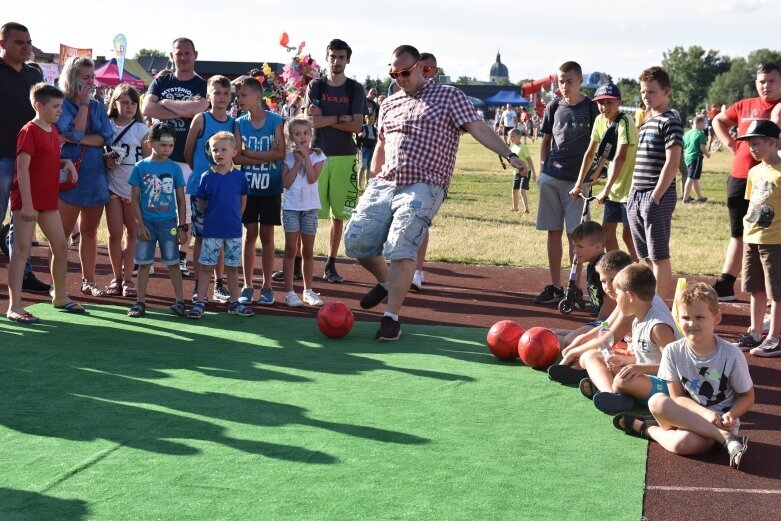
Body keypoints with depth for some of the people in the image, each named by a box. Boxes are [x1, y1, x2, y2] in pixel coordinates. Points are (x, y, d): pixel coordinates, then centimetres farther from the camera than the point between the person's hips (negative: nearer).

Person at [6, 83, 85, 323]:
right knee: (22, 250, -7)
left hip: (49, 200, 9)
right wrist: (27, 203, -24)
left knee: (61, 247, 14)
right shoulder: (30, 131, -14)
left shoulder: (53, 131, 12)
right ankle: (14, 306, -5)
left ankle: (60, 297, 30)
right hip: (27, 201, -9)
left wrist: (66, 163, 2)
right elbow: (22, 168, -19)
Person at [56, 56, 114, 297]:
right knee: (63, 233, -1)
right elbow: (74, 133, -19)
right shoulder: (62, 105, -5)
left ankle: (89, 281, 18)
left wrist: (80, 139, -16)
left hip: (96, 177, 5)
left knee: (90, 231, 11)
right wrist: (83, 104, -12)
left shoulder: (97, 107, 10)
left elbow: (108, 137, -4)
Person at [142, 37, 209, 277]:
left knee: (186, 209, 3)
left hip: (187, 157, -1)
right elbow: (147, 109, -7)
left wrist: (166, 103, -7)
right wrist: (183, 111, -11)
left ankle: (181, 257, 14)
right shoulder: (161, 80, 10)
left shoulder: (202, 85, 5)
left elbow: (197, 109, -17)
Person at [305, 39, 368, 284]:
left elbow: (357, 126, -4)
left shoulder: (355, 89, 6)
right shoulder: (315, 86, 6)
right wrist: (341, 118, -7)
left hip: (344, 157, 1)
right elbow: (312, 120, -7)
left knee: (339, 213, 4)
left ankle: (331, 265, 12)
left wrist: (326, 120, -8)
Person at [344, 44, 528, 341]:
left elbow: (478, 129, -4)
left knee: (401, 248, -20)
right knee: (356, 240, -4)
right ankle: (386, 282, 24)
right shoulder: (389, 105, 20)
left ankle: (392, 317, -11)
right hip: (384, 184, 6)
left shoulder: (449, 96, 4)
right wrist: (373, 179, 27)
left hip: (422, 187, -6)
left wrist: (509, 155, -15)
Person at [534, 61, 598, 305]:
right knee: (553, 232, 7)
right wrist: (542, 169, 7)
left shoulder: (590, 107, -2)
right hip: (551, 177, 4)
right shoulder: (554, 106, 9)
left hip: (577, 179, -4)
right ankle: (555, 287, 14)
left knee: (574, 234, -3)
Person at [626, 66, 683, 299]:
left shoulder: (670, 122, -8)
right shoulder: (646, 122, 18)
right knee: (646, 256, 12)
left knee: (659, 255, -5)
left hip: (658, 197, -8)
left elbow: (672, 163, -15)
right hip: (636, 198, 8)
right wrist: (633, 193, 15)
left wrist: (656, 197, -18)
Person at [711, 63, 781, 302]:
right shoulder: (745, 106, 10)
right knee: (738, 234, 15)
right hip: (739, 179, 5)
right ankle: (725, 285, 23)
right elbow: (718, 120, 24)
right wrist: (730, 143, 12)